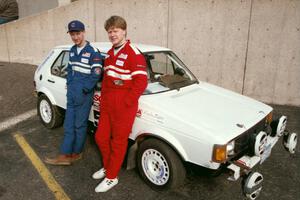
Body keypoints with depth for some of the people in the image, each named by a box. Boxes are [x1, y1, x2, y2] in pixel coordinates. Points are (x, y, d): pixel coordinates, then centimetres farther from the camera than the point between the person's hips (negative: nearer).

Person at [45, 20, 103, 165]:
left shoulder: (93, 52, -12)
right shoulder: (72, 50, 12)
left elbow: (96, 75, -15)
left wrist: (84, 89, -14)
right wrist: (69, 84, 9)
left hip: (84, 94, -7)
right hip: (71, 92, 7)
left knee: (80, 124, 5)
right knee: (69, 124, 9)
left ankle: (76, 153, 21)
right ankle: (65, 155, 17)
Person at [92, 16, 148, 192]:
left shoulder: (134, 54, -14)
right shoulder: (110, 53, 12)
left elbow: (141, 82, -19)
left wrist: (125, 103, -16)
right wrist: (104, 97, 11)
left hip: (124, 107, -8)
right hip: (106, 104, 8)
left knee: (118, 142, 6)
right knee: (101, 137, 16)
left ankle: (112, 177, 23)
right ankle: (108, 167, 39)